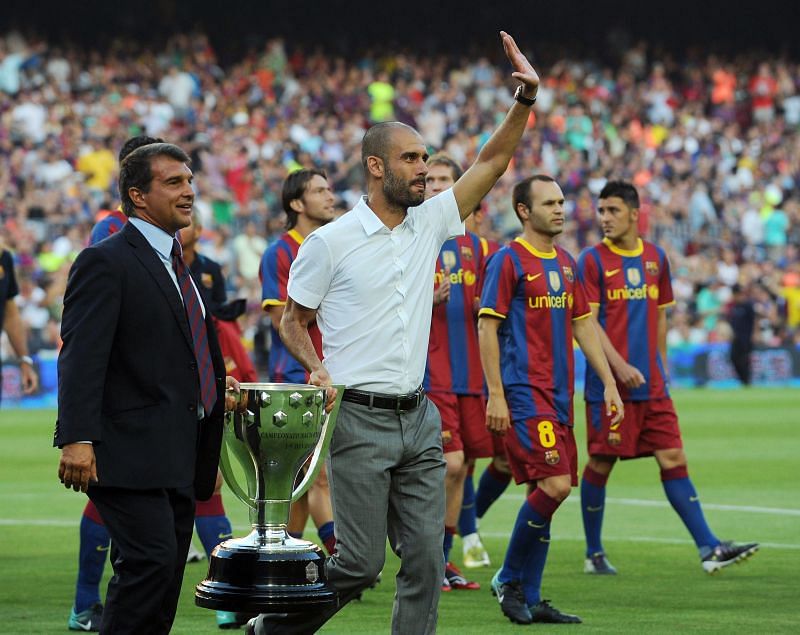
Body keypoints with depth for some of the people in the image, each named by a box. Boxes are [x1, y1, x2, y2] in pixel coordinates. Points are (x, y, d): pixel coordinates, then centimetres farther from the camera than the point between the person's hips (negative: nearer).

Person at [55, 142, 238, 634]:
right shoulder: (105, 262, -8)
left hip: (177, 459, 9)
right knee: (152, 560, -20)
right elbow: (81, 357, -18)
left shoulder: (176, 265, 21)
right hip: (130, 455, -9)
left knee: (163, 587, 7)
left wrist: (214, 384, 18)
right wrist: (77, 438, -27)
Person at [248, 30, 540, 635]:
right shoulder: (331, 242, -5)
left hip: (419, 419, 5)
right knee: (361, 562, -5)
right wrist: (317, 367, -15)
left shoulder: (429, 222, 9)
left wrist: (525, 98, -5)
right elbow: (293, 319, 4)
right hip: (360, 420, -5)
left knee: (426, 558, 0)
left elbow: (491, 162, 8)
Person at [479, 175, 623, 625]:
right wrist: (496, 394, -14)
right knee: (555, 485, -16)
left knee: (546, 490, 6)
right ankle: (509, 579, -1)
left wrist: (609, 382, 14)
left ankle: (529, 598, 11)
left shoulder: (566, 264, 16)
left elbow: (583, 325, 21)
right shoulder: (509, 261, -6)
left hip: (559, 393, 8)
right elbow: (487, 327, -9)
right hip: (523, 392, -8)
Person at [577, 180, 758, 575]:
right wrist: (619, 365, -21)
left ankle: (709, 549, -5)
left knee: (673, 460, -1)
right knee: (600, 465, 2)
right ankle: (593, 554, 15)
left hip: (652, 385, 4)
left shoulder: (655, 258, 11)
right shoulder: (592, 260, -5)